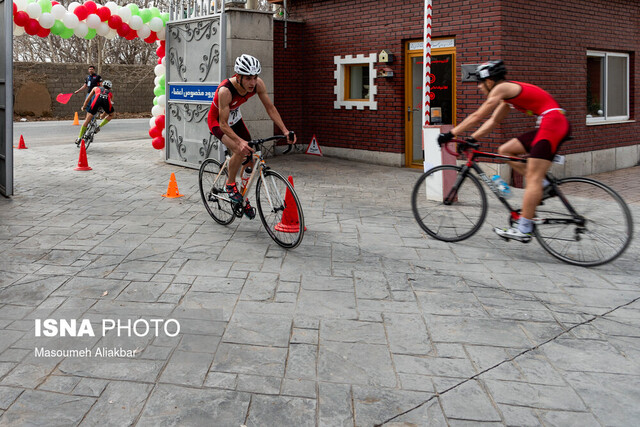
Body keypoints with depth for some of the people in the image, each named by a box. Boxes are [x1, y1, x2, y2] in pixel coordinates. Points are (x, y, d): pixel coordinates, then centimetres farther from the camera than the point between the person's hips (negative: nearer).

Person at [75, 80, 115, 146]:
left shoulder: (96, 88, 40)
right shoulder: (110, 93, 41)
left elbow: (88, 99, 44)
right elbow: (110, 105, 48)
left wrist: (83, 107, 62)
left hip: (97, 99, 0)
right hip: (106, 100, 0)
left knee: (87, 120, 8)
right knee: (112, 114, 30)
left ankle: (79, 138, 9)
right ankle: (99, 127, 18)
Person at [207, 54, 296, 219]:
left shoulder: (258, 84, -23)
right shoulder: (225, 90, -38)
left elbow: (270, 108, -12)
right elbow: (223, 125, -35)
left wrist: (285, 130, -22)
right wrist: (240, 141, -50)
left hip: (235, 119, 6)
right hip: (217, 121, -6)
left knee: (251, 156, 2)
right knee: (240, 151, -30)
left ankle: (244, 197, 20)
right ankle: (230, 183, -4)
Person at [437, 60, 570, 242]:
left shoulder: (501, 88, -6)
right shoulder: (508, 91, 22)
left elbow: (477, 117, -8)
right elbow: (493, 121, 26)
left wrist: (450, 134, -4)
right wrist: (472, 139, 21)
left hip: (553, 122, -10)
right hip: (548, 125, 10)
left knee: (532, 177, -12)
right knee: (505, 151, 12)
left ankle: (523, 230, -13)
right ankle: (543, 186, 8)